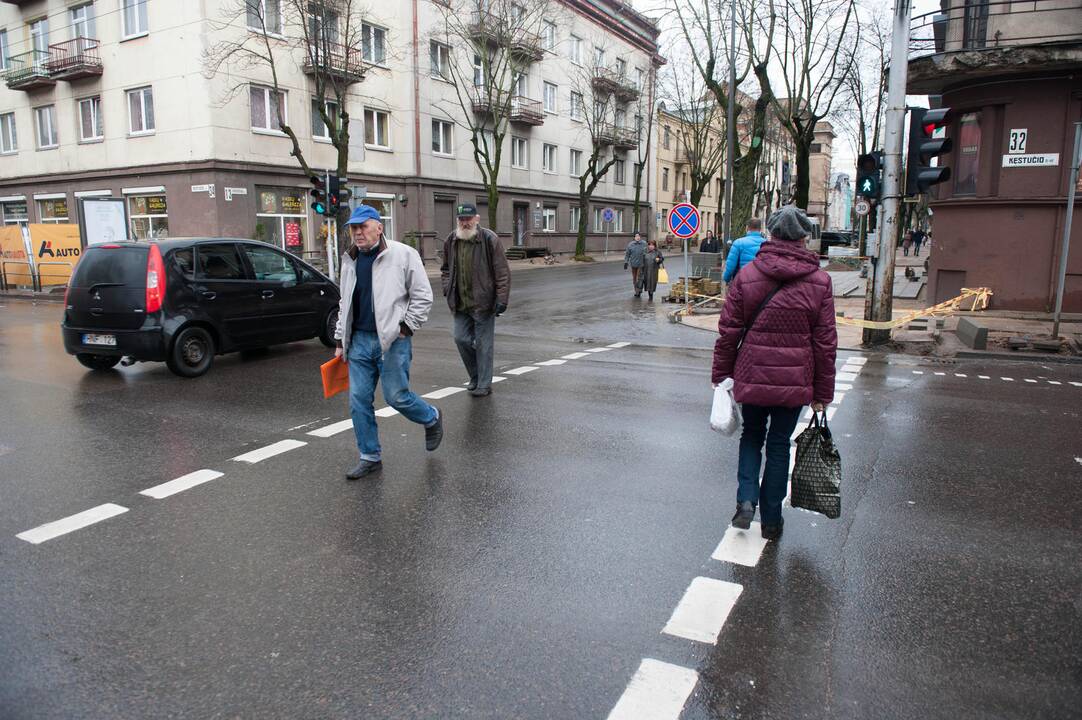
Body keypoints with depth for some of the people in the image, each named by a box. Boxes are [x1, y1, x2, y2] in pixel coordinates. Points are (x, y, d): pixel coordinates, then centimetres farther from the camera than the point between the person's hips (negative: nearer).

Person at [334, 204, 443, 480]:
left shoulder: (403, 254, -7)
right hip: (359, 341, 6)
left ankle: (432, 419, 28)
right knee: (358, 400, 4)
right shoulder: (350, 261, 13)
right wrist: (341, 340, 18)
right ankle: (370, 457, 17)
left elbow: (422, 296, -6)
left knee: (397, 396, -3)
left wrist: (406, 328, -11)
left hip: (393, 341, -6)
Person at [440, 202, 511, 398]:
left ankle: (484, 384, 14)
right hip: (460, 303, 5)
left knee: (483, 344, 2)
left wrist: (502, 299, -14)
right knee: (461, 339, 7)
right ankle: (476, 376, 28)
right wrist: (447, 289, 6)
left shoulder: (489, 240, -11)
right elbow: (445, 269, 20)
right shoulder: (451, 241, 5)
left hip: (483, 302, -5)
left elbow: (503, 272, -10)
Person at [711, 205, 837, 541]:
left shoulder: (746, 275, -6)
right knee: (779, 444, 14)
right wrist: (822, 393, 6)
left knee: (751, 436, 21)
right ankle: (771, 520, 22)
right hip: (794, 381, 0)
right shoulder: (820, 282, -4)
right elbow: (826, 342, -2)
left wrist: (720, 374, 7)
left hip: (752, 375, 0)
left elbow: (728, 330, -4)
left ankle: (746, 500, 5)